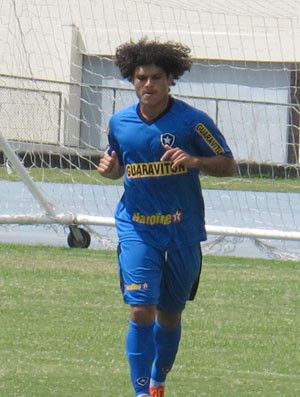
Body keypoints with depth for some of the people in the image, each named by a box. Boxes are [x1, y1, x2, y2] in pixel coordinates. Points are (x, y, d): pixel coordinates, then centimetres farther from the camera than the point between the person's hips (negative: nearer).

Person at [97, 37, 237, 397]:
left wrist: (195, 161, -21)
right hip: (137, 230, 1)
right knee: (141, 311, -14)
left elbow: (229, 165, -2)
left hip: (182, 232, -1)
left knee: (170, 315, 12)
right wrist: (109, 169, -5)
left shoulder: (192, 121, -7)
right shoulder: (120, 123, 3)